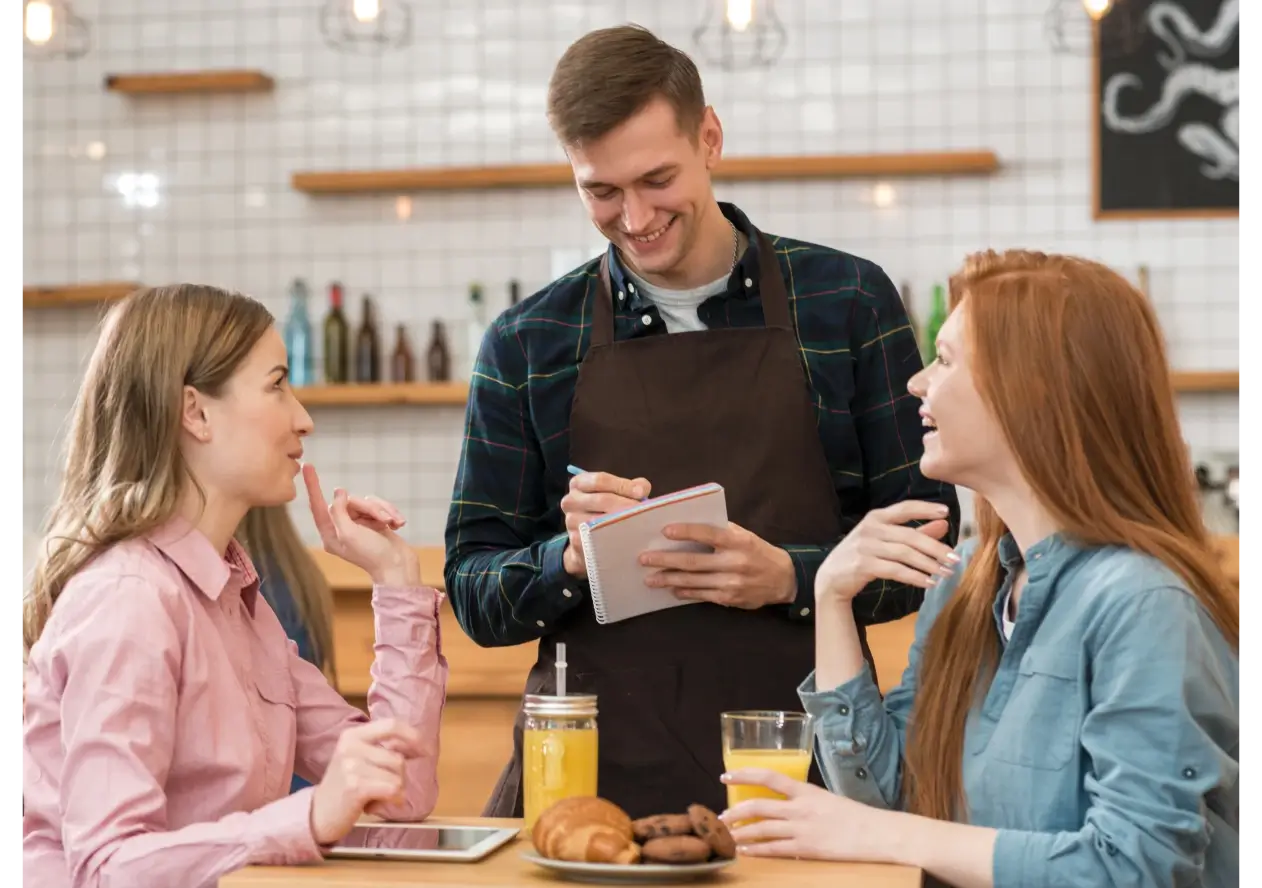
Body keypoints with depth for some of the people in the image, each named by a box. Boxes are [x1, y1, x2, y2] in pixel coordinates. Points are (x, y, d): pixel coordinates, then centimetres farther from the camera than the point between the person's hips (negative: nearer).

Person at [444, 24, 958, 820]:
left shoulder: (847, 303, 3)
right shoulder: (527, 344, 6)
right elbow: (474, 594, 7)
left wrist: (789, 576, -14)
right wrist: (571, 558, -13)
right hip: (594, 774, 1)